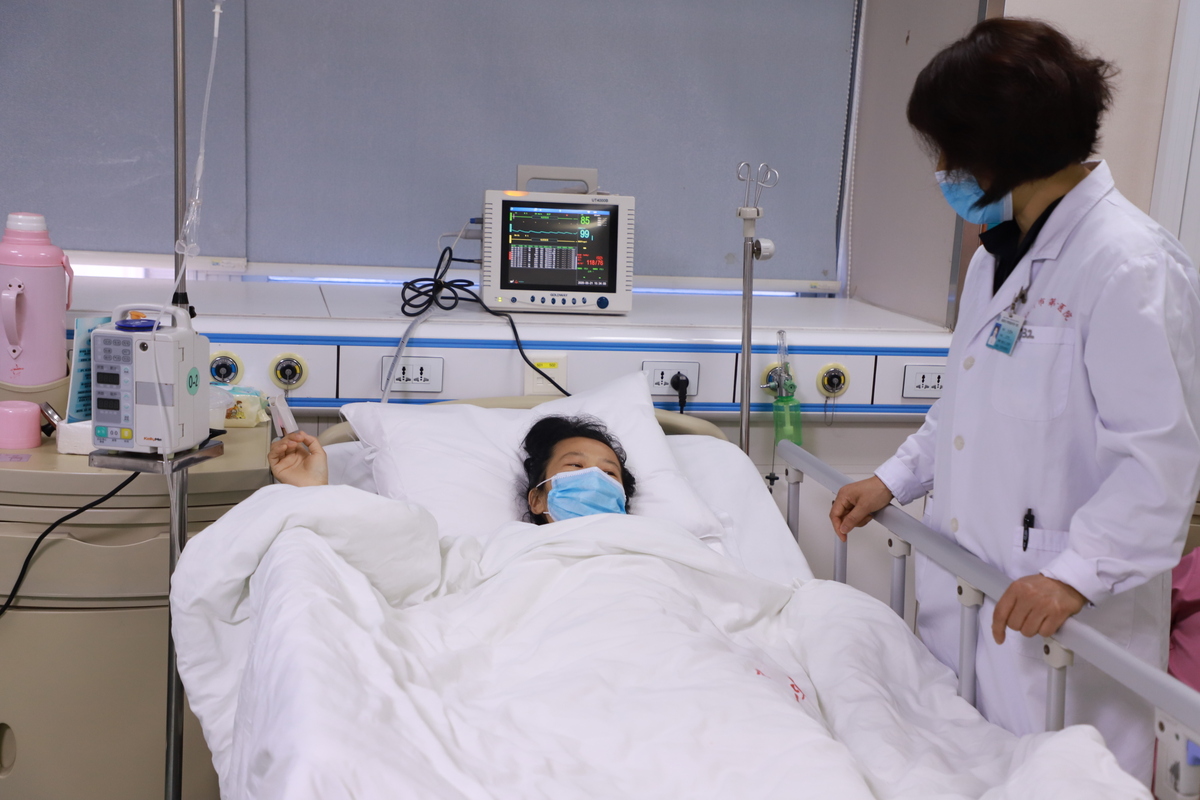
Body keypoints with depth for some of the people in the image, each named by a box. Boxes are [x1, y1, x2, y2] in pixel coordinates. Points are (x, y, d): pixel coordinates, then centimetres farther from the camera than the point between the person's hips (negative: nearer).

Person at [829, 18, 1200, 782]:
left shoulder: (1130, 265, -18)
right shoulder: (1000, 254, 12)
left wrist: (1077, 574, -26)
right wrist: (896, 479, 15)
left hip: (1063, 615, -8)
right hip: (965, 589, 8)